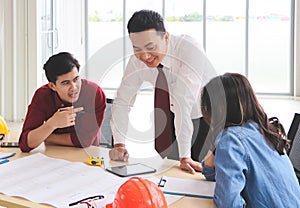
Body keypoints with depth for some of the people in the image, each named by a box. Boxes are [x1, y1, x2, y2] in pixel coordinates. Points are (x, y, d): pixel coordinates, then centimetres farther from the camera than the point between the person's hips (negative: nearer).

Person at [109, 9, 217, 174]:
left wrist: (185, 157, -41)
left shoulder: (188, 49, -34)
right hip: (178, 117, 4)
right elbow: (122, 102, -9)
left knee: (199, 170, -10)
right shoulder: (137, 61, -17)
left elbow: (184, 103, -39)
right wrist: (119, 144, -18)